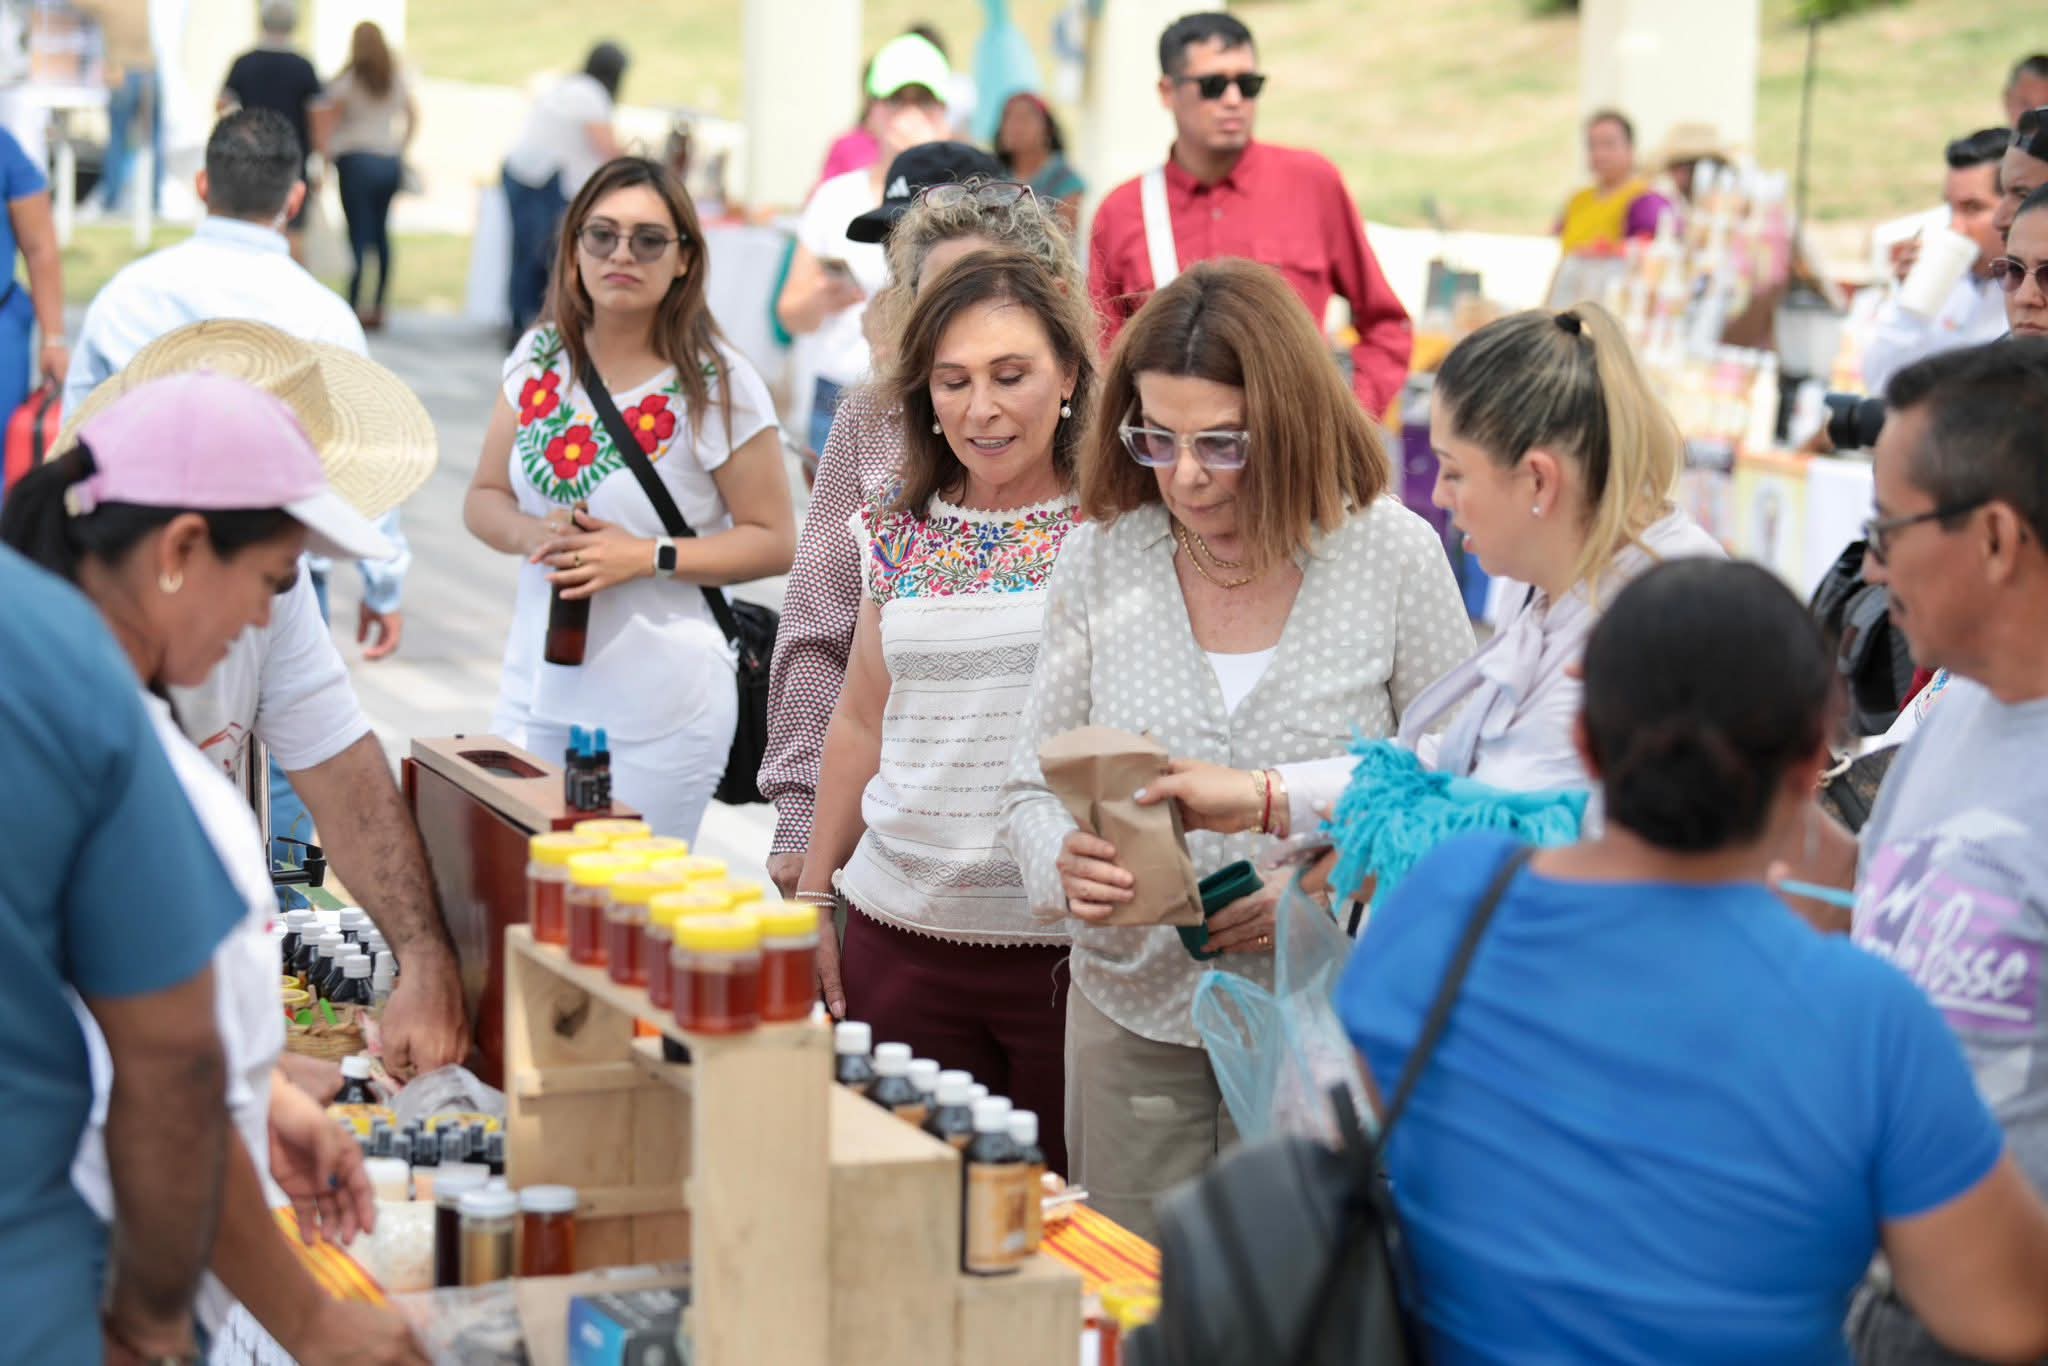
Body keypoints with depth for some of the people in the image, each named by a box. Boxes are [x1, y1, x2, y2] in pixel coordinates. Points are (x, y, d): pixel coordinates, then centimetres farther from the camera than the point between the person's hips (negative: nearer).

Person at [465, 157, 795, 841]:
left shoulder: (718, 386, -9)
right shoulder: (539, 358, 5)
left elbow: (774, 540, -7)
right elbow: (483, 500, 11)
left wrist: (646, 557, -18)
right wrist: (531, 535, -11)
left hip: (658, 716, -4)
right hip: (535, 690, 4)